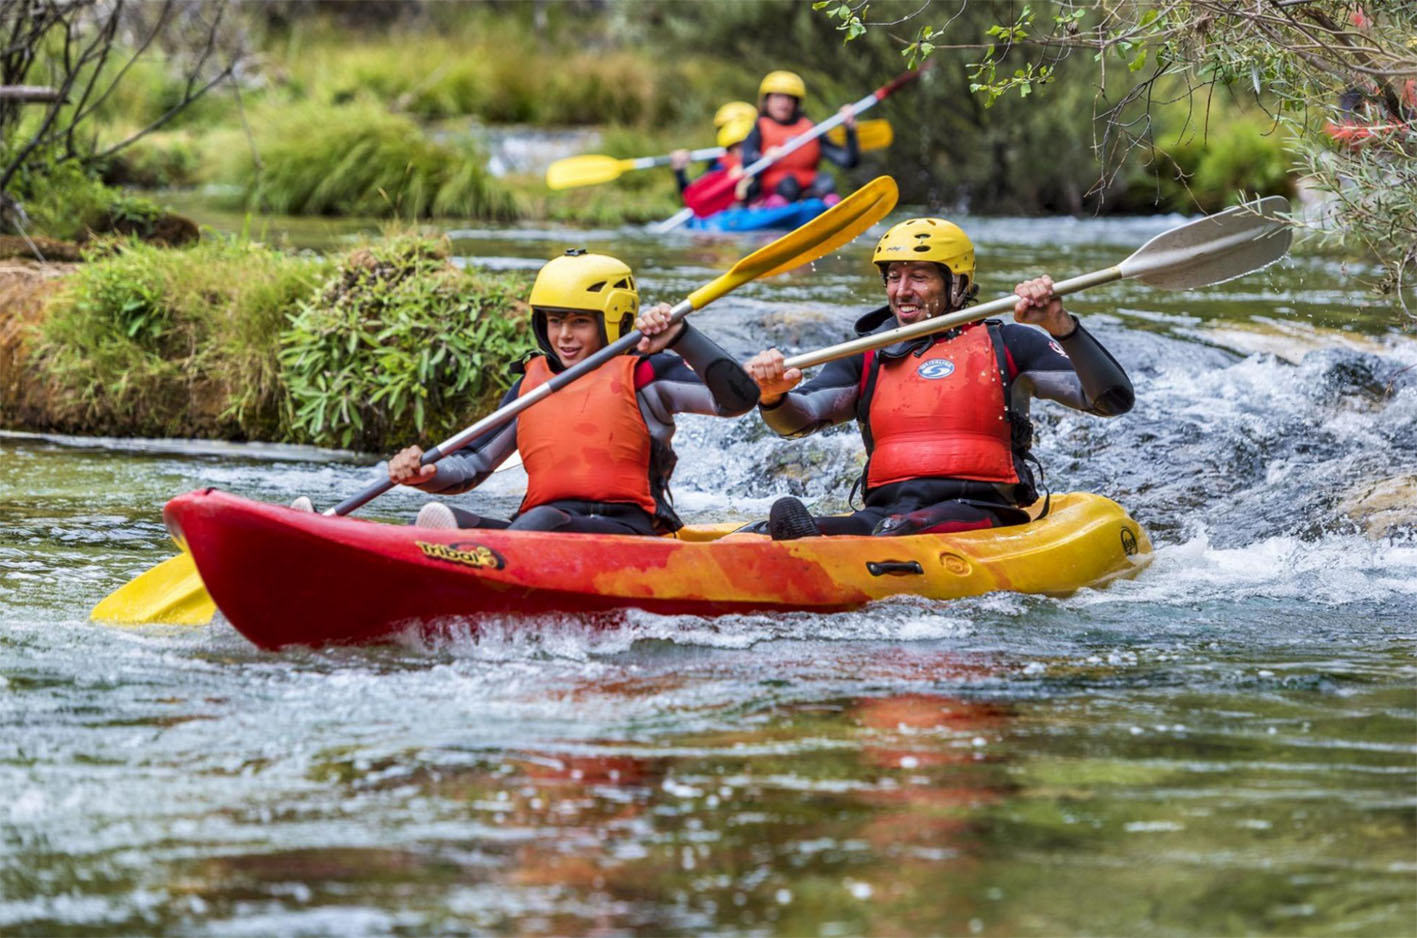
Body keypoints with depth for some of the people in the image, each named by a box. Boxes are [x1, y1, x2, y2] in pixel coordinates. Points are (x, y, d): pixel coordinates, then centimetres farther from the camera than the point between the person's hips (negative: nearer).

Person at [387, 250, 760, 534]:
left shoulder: (641, 374, 9)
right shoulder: (532, 382, 24)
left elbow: (739, 398, -4)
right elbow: (471, 464, 23)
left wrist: (681, 337, -13)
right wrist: (425, 473, 1)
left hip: (627, 534, -5)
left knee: (543, 521, -38)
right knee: (437, 518, -23)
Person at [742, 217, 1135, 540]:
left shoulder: (1005, 345, 13)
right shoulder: (868, 359, 22)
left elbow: (1114, 399, 3)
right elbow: (797, 420, 5)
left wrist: (1061, 327, -11)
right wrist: (773, 396, -19)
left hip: (978, 515, -3)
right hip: (884, 509, 3)